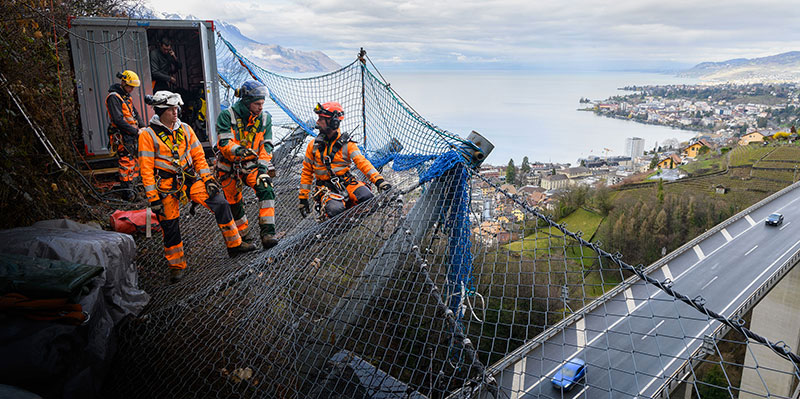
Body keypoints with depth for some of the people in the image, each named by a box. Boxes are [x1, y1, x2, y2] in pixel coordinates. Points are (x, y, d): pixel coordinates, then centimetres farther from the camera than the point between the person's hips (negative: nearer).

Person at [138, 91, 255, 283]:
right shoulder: (148, 135, -7)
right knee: (170, 226, 2)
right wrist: (153, 198, -12)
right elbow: (146, 169, -9)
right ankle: (176, 265, 21)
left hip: (190, 179, 4)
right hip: (166, 186, -4)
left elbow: (198, 156, 10)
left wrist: (208, 179, 1)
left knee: (220, 203, -7)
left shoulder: (185, 129, 5)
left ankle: (234, 245, 5)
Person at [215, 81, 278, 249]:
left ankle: (267, 233, -25)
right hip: (229, 167, -1)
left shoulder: (265, 118, -1)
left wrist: (263, 166, -17)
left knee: (266, 189, -25)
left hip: (251, 165, 1)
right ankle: (243, 236, 30)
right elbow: (224, 143, -20)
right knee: (234, 203, 8)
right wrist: (238, 150, -41)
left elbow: (266, 146, -3)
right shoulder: (227, 116, -12)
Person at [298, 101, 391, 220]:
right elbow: (306, 172, 13)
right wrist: (303, 199, 10)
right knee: (335, 210, -32)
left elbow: (362, 162, -9)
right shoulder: (313, 145, 6)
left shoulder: (346, 144, 1)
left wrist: (379, 181, -24)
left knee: (366, 197, -29)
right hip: (326, 187, -1)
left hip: (346, 181, 1)